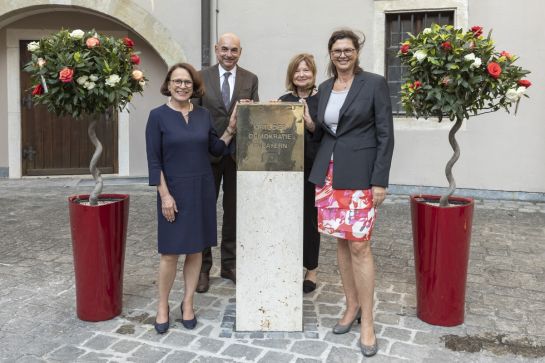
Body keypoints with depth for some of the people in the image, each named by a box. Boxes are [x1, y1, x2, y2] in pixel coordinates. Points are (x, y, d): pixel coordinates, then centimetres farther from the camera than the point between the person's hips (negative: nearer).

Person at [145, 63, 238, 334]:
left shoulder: (203, 115, 6)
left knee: (196, 249, 9)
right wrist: (164, 194, -13)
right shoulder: (158, 116, -5)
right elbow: (154, 160, -8)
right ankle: (163, 305, 19)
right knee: (170, 251, 0)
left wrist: (231, 128, 0)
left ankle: (188, 303, 24)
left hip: (202, 189, 4)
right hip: (174, 190, -4)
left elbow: (216, 149, 12)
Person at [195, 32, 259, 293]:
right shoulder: (202, 77, 2)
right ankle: (202, 267, 16)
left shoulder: (250, 79, 6)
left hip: (238, 152, 2)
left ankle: (230, 264, 23)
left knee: (233, 210, 10)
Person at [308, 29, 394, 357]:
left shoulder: (375, 83, -4)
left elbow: (386, 135, -8)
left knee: (359, 246, -7)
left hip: (360, 175, -5)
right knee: (342, 242, 11)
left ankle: (367, 321, 6)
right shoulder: (325, 88, 12)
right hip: (329, 174, 6)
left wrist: (380, 180, -13)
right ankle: (352, 307, 26)